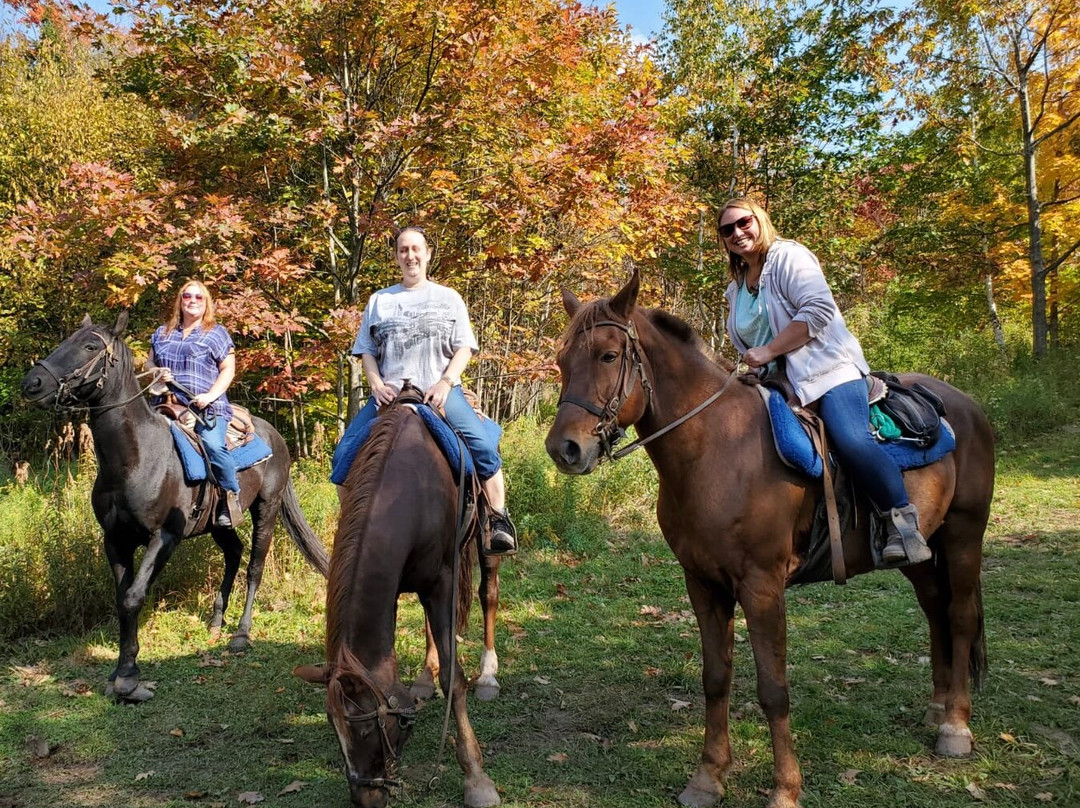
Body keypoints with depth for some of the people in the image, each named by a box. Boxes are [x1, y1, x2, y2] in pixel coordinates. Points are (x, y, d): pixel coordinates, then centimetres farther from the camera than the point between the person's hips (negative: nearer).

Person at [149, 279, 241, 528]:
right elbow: (150, 363, 26)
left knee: (213, 446, -28)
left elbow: (228, 369, 1)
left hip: (205, 407, -5)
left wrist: (210, 396, -14)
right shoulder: (162, 333, 19)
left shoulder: (216, 333, 6)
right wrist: (156, 374, 1)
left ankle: (231, 496, -12)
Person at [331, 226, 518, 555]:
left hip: (440, 391, -2)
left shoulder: (449, 298, 13)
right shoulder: (379, 300, 17)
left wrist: (445, 382, -10)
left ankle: (499, 520, -10)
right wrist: (377, 386, -5)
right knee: (344, 454, -12)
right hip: (389, 393, 2)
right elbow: (367, 351, 14)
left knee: (483, 446, -24)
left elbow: (464, 349, 6)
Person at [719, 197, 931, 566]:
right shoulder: (736, 289, 21)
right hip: (773, 384, 8)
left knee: (851, 440, -29)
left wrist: (769, 350, -19)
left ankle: (902, 522, -17)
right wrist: (750, 362, 10)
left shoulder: (788, 256, -1)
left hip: (826, 367, -8)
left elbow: (819, 309, -16)